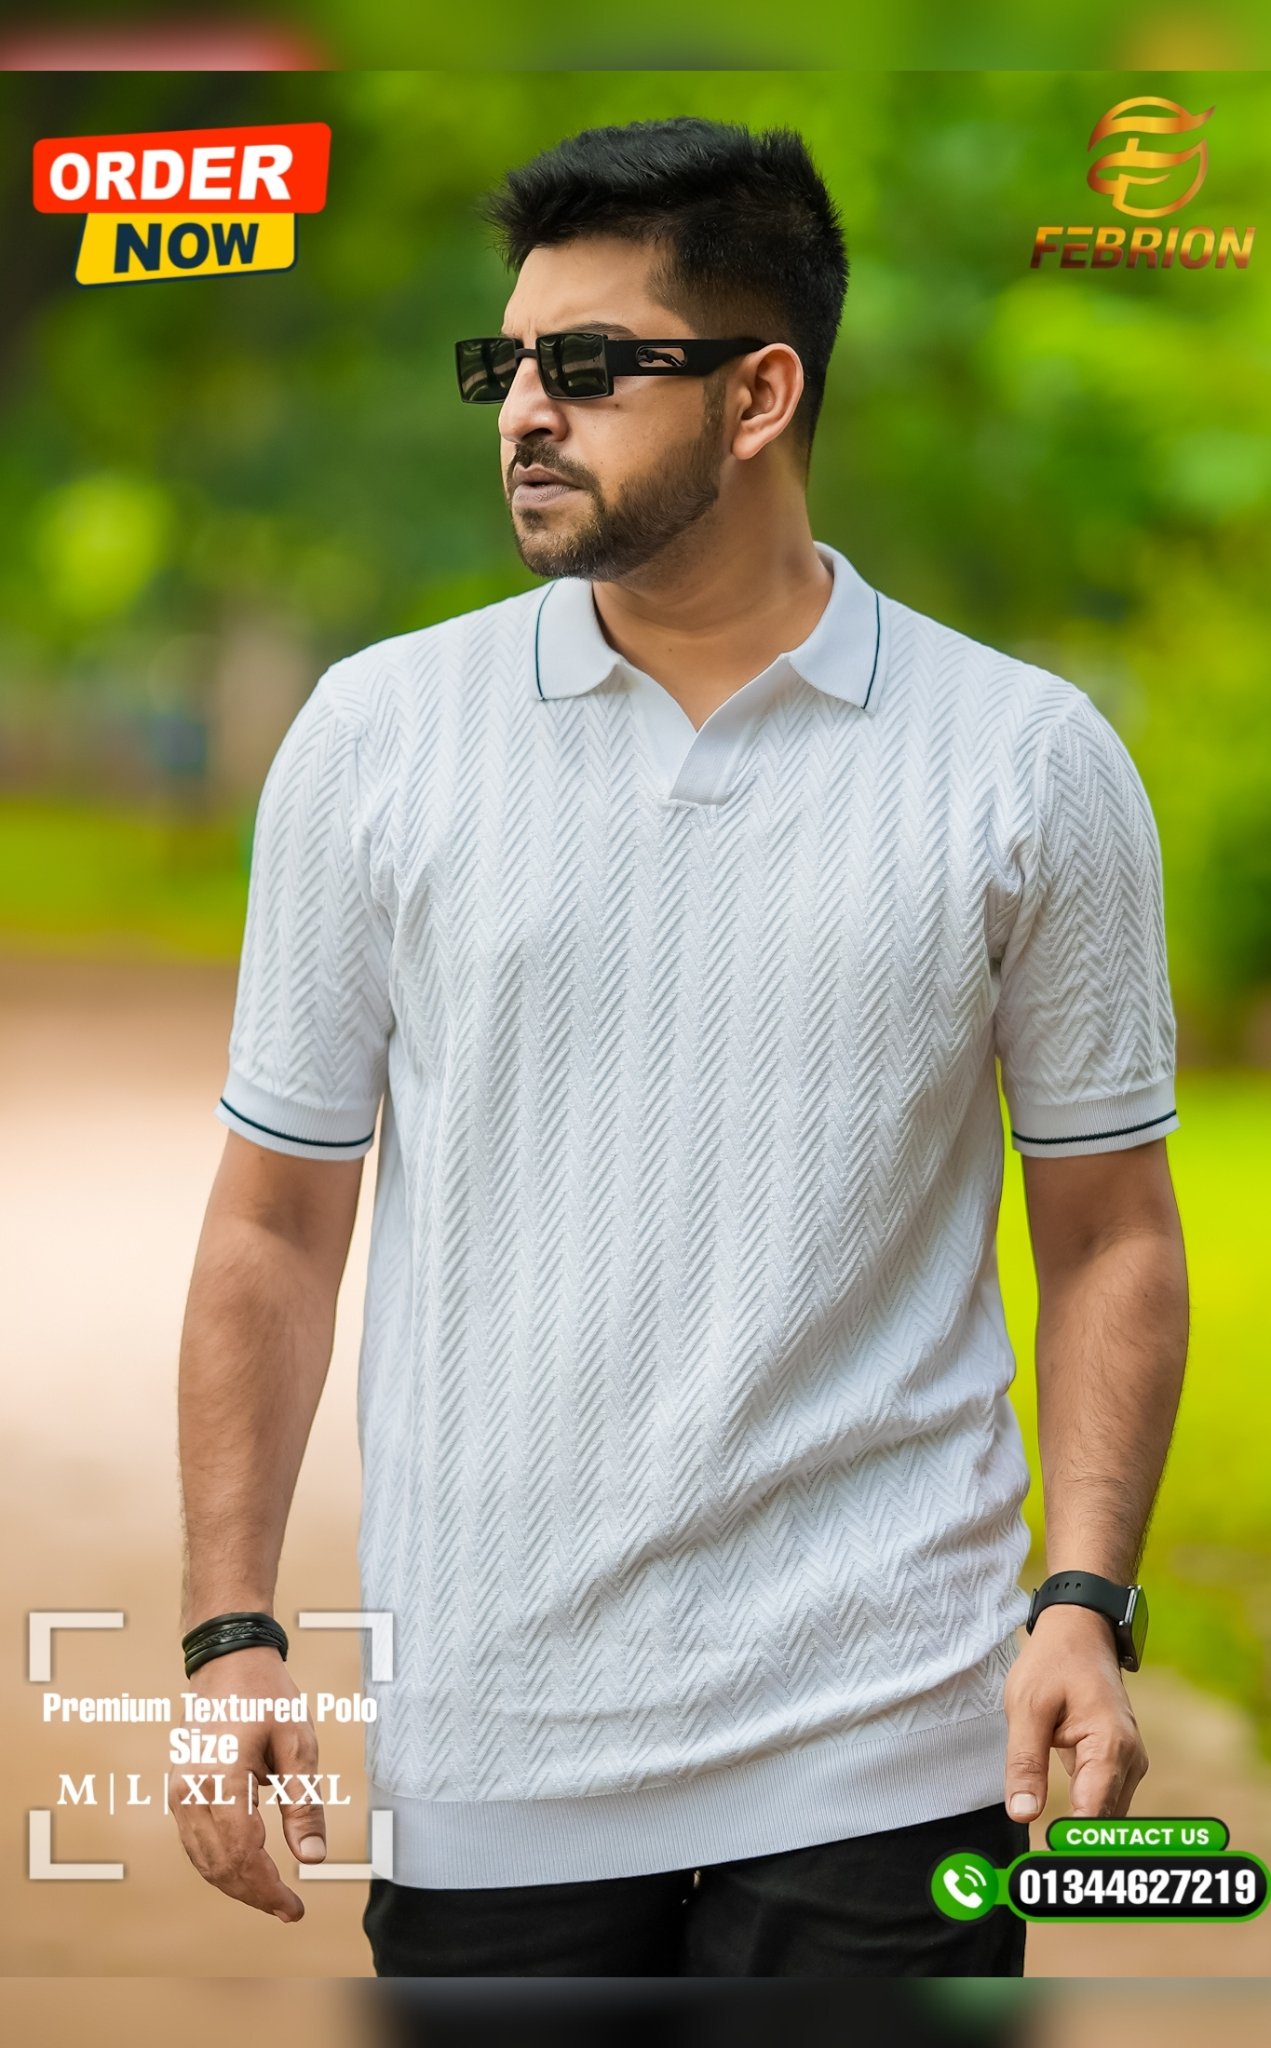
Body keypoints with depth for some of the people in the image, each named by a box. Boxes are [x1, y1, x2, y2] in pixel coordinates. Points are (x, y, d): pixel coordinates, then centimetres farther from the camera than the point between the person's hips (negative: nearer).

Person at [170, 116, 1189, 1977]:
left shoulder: (1033, 762, 0)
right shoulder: (372, 737, 4)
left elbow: (1110, 1234, 4)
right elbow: (276, 1222, 6)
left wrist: (1087, 1602, -9)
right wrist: (231, 1630, 0)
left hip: (880, 1750, -1)